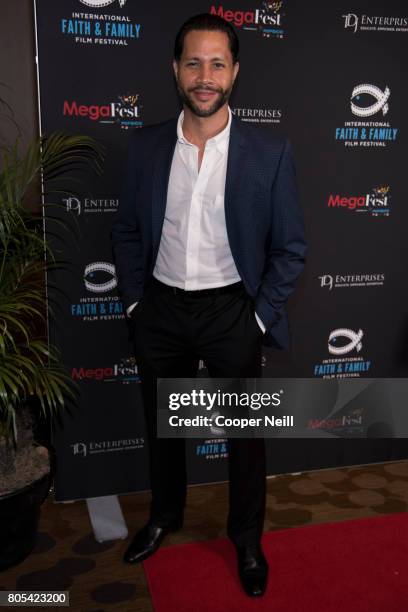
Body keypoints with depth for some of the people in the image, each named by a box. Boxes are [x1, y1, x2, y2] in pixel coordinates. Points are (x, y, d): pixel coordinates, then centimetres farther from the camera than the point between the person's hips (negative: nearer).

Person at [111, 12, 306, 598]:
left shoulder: (270, 152, -9)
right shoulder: (145, 145, -2)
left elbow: (289, 247, -4)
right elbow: (127, 231, 7)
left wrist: (261, 316, -8)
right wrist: (134, 301, 1)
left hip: (231, 312, -2)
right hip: (160, 311, 3)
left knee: (245, 434, 12)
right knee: (161, 425, 19)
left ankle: (247, 537, 38)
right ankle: (165, 514, 46)